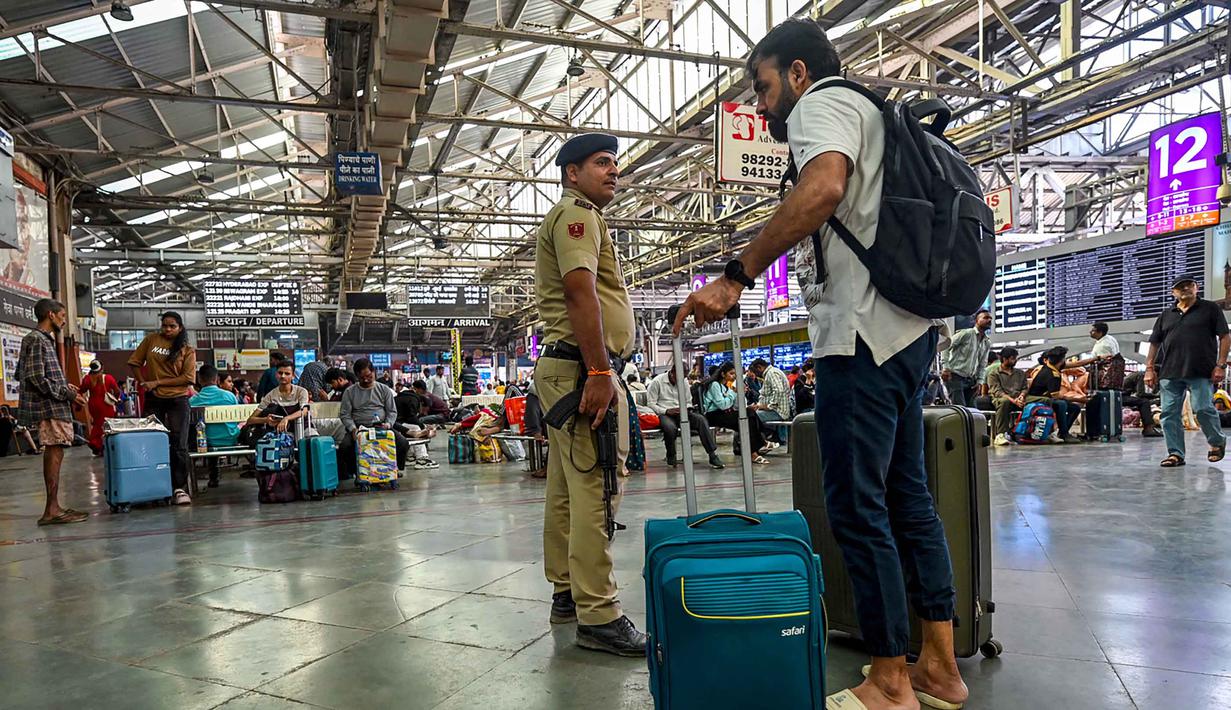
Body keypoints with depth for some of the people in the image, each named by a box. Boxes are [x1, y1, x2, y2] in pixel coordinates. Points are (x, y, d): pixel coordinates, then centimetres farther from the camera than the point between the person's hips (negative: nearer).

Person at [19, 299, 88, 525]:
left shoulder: (43, 339, 18)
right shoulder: (36, 340, -12)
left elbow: (21, 375, 24)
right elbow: (37, 378, -20)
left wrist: (64, 385, 17)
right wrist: (68, 394, -16)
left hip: (53, 407, 10)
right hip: (48, 407, -10)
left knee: (54, 454, 10)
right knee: (54, 453, -9)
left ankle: (53, 508, 15)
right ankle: (51, 511, -7)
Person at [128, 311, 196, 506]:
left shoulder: (187, 350, 0)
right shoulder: (151, 340, 6)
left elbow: (187, 378, -8)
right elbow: (135, 362, 11)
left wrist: (158, 382, -12)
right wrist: (144, 383, -1)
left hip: (178, 401, -2)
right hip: (153, 400, 2)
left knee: (179, 446, -3)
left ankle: (179, 488, 2)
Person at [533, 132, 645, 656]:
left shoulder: (575, 218, 27)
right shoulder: (577, 213, -6)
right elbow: (581, 293, -20)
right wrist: (599, 373, -25)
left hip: (563, 369, 11)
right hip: (583, 369, -11)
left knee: (567, 490, 14)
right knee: (595, 491, -12)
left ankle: (567, 593, 24)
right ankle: (598, 617, -9)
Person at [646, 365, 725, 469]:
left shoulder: (684, 382, 14)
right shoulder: (657, 382, -1)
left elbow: (689, 402, 18)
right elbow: (651, 404, -5)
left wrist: (686, 409, -6)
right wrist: (666, 411, -19)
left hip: (681, 413, 4)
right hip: (664, 414, -4)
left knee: (701, 419, -24)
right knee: (670, 427, -39)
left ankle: (713, 456, -27)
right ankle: (671, 458, -13)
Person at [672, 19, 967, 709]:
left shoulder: (823, 102, -2)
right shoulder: (871, 115, 29)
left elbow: (823, 187, -24)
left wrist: (735, 277, -25)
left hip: (864, 331, -10)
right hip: (911, 331, 10)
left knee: (857, 505, -5)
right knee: (907, 495, 12)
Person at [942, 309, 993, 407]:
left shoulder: (987, 343, 14)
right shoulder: (966, 334, -7)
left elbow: (982, 365, 19)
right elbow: (946, 347, -9)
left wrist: (979, 382, 8)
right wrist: (947, 368, -15)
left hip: (970, 380, 8)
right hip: (955, 377, -7)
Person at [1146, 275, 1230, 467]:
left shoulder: (1210, 309, 9)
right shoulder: (1166, 316, 18)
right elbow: (1154, 343, 19)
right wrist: (1149, 368, 9)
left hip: (1201, 372, -3)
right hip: (1169, 373, 4)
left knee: (1203, 409, -9)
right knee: (1169, 413, -1)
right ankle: (1175, 453, 5)